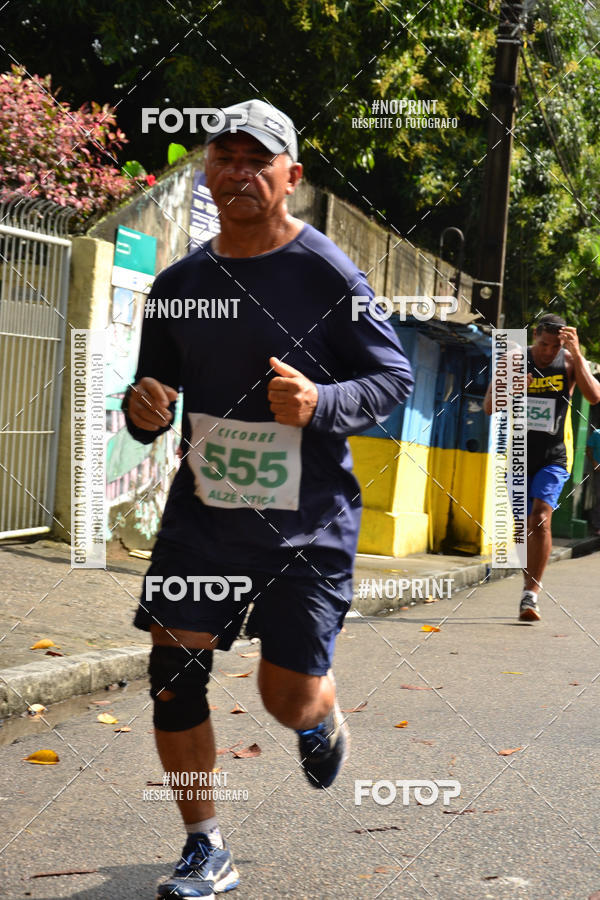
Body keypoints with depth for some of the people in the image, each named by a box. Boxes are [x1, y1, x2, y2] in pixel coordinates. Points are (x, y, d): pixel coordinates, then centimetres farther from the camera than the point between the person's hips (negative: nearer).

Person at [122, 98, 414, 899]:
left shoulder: (329, 275, -8)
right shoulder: (179, 284, 7)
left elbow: (396, 378, -6)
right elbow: (156, 389, 17)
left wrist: (322, 403, -24)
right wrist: (144, 409, -7)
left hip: (308, 518, -4)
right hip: (203, 509, 4)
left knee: (290, 698, -1)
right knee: (174, 674, -3)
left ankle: (325, 721, 40)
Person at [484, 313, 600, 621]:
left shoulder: (570, 362, -5)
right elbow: (489, 407, -2)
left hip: (554, 457, -2)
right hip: (520, 455, 3)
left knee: (541, 516, -21)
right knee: (526, 526, 10)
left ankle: (531, 595, -21)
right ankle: (530, 589, 27)